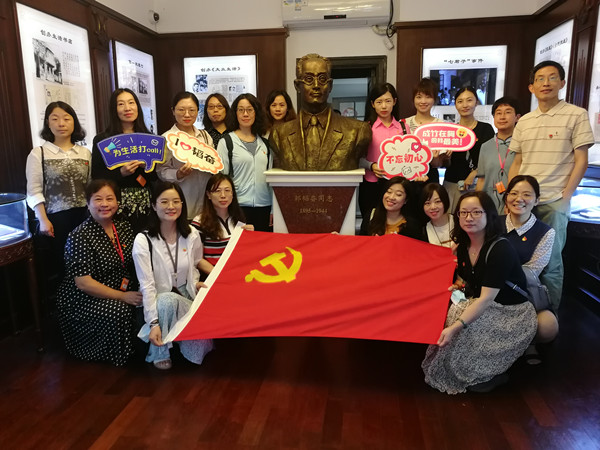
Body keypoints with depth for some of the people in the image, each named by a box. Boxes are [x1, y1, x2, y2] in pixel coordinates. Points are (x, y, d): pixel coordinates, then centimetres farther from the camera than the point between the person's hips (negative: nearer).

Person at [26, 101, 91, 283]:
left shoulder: (85, 153, 9)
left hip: (84, 216, 2)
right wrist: (43, 220, -9)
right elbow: (34, 191, -3)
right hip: (56, 218, -2)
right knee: (60, 264, 4)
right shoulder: (38, 153, 1)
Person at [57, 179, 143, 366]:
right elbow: (83, 283, -19)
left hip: (121, 292, 6)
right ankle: (113, 356, -3)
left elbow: (134, 263, 9)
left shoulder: (124, 227, 3)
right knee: (119, 311, -30)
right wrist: (122, 296, -22)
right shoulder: (79, 236, -15)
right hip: (83, 298, -6)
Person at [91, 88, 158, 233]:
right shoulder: (102, 140, 1)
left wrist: (148, 166, -7)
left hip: (145, 204, 3)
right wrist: (121, 173, -16)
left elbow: (157, 177, 12)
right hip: (117, 204, -2)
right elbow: (96, 177, -2)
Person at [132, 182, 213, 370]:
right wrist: (154, 323, -26)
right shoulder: (143, 241, -14)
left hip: (186, 299, 2)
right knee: (168, 299, -39)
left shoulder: (192, 235, -2)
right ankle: (159, 353, -15)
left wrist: (196, 284, -6)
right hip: (159, 301, -2)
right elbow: (147, 286, -18)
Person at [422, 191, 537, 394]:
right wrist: (454, 287, -5)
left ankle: (492, 373, 0)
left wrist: (456, 327, -37)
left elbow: (486, 300, -29)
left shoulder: (501, 250, -22)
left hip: (512, 315, -7)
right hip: (478, 305, 7)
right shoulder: (463, 246, 1)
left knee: (465, 332, -28)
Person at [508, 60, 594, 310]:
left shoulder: (576, 115, -1)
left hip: (554, 201, -4)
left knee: (550, 262, 1)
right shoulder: (524, 122, 11)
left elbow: (581, 161, -3)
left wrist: (565, 197, -10)